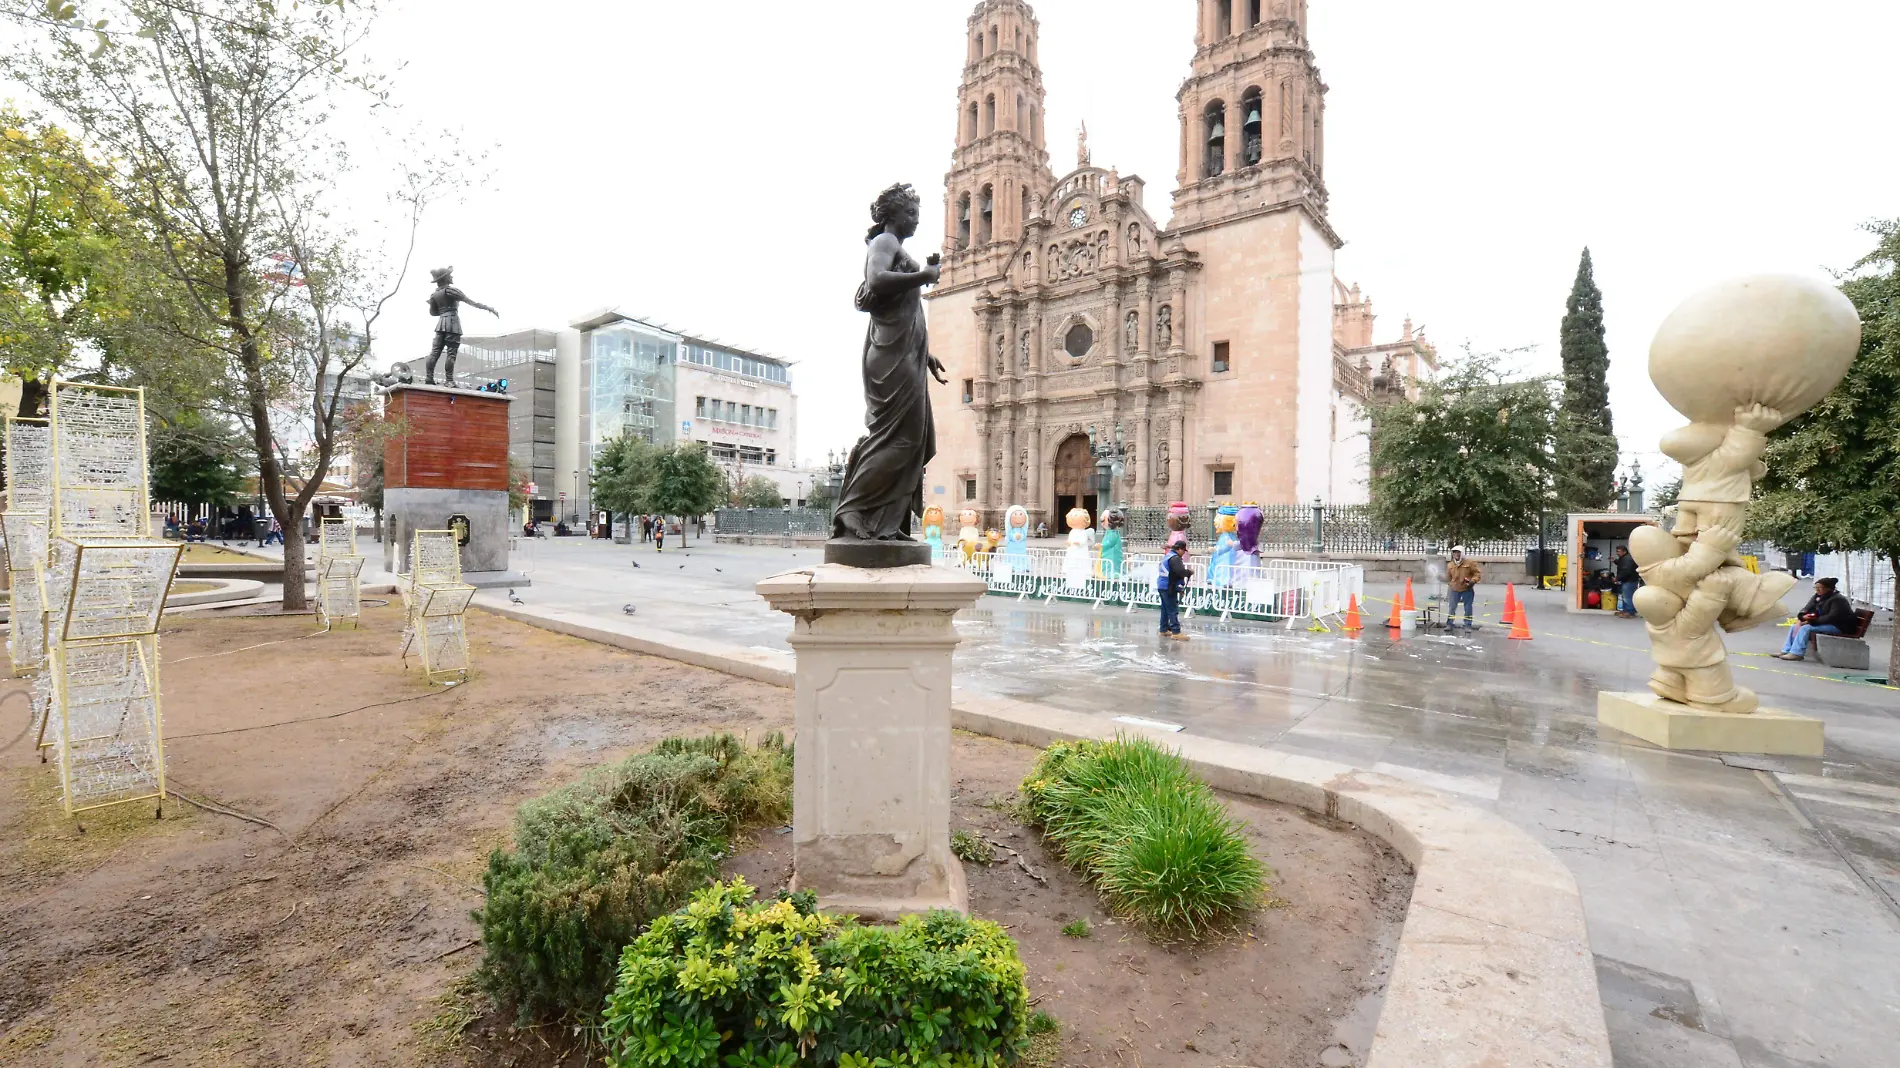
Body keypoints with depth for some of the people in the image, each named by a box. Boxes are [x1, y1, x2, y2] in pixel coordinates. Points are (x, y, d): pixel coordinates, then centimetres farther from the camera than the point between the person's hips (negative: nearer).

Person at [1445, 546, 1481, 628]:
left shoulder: (1470, 563, -7)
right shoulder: (1450, 565, 4)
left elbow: (1478, 573, -5)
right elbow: (1448, 577, 18)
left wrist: (1472, 581, -18)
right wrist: (1451, 584, 9)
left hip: (1467, 590, -3)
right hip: (1455, 590, 3)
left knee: (1468, 608, 3)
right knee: (1452, 607, 6)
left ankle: (1468, 625, 13)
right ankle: (1449, 624, 16)